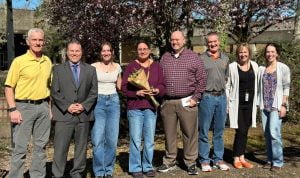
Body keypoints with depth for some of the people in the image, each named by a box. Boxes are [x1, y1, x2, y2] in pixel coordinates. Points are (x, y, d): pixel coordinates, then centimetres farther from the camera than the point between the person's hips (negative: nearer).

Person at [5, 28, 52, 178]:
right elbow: (9, 87, -5)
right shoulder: (19, 61, -5)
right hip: (24, 107, -4)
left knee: (41, 146, 11)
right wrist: (12, 109, -14)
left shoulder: (48, 61, 9)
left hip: (43, 107, 4)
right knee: (20, 147, 0)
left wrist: (50, 106, 9)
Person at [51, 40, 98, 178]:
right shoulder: (58, 69, 8)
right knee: (60, 148, -3)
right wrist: (67, 106, -10)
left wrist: (84, 106, -8)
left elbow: (94, 92, 6)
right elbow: (54, 92, 1)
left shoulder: (90, 70, 11)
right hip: (64, 114, -2)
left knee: (81, 147, 8)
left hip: (84, 114, 2)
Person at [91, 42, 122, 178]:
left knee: (112, 138, 2)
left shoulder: (117, 67, 8)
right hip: (98, 101, -3)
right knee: (98, 139, -6)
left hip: (113, 101, 3)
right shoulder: (93, 67, -2)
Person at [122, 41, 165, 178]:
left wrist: (158, 91, -12)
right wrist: (137, 92, -17)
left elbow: (162, 85, 9)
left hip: (151, 107, 3)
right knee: (135, 139, 0)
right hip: (134, 107, -2)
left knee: (150, 139, 7)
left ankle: (148, 166, 21)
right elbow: (124, 87, -2)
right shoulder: (131, 66, 2)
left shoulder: (156, 66, 11)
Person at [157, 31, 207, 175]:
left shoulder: (193, 57, 2)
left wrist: (195, 98, -5)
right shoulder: (164, 58, 11)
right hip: (167, 102, 3)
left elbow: (202, 79, 0)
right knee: (169, 133, 10)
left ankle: (191, 163, 15)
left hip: (186, 102, -3)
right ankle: (169, 162, 23)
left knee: (190, 134, 2)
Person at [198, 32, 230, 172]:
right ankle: (204, 161, 10)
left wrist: (222, 87, 12)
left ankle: (218, 159, 20)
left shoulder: (225, 59, 11)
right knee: (204, 131, 1)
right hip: (206, 97, -4)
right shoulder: (201, 59, -4)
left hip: (221, 97, 4)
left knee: (219, 131, 10)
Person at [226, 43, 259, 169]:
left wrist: (256, 102, 9)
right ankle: (236, 159, 8)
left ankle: (242, 158, 19)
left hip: (250, 103, 4)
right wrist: (226, 104, -8)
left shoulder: (254, 66, 8)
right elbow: (227, 86, -4)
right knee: (240, 131, -6)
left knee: (245, 131, 9)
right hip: (237, 103, -4)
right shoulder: (232, 67, -5)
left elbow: (257, 84, 12)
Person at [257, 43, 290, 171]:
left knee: (274, 132, -13)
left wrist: (284, 105, -10)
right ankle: (270, 160, 17)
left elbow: (286, 87, -3)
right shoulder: (261, 69, 11)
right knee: (267, 134, 6)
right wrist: (259, 104, 8)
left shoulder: (283, 68, 0)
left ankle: (278, 161, -1)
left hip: (276, 105, -4)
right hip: (264, 106, 4)